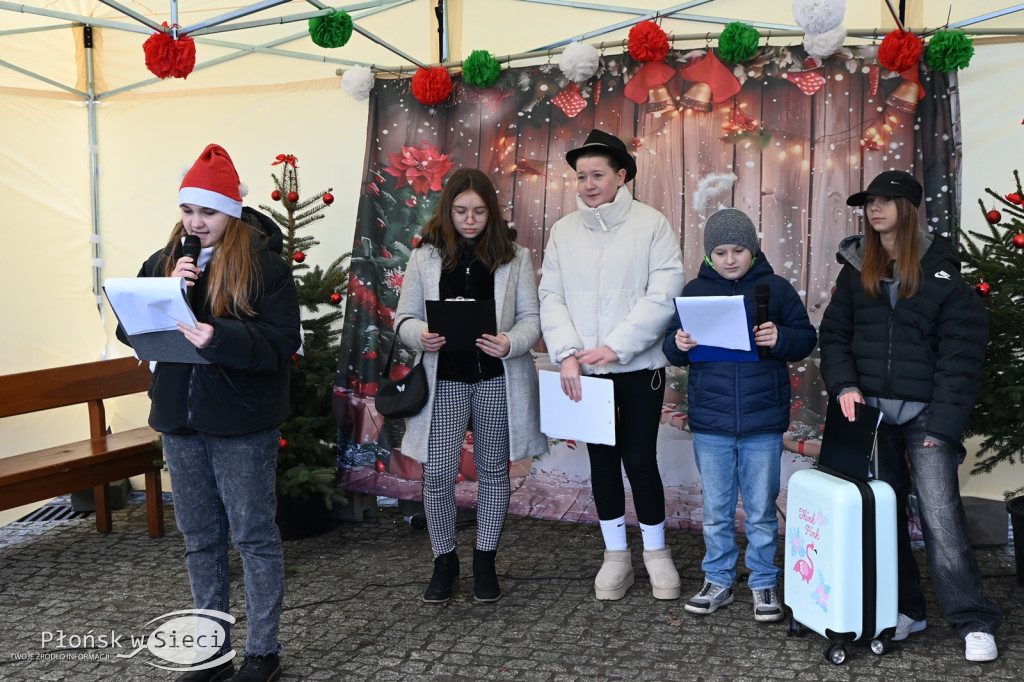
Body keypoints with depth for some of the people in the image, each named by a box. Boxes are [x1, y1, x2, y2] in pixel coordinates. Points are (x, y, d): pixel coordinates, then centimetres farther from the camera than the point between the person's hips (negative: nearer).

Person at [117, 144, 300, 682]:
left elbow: (282, 341, -16)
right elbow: (128, 330, 4)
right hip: (179, 419, 6)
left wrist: (220, 338, -30)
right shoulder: (164, 261, 9)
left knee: (253, 536, 3)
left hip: (242, 423, -6)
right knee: (199, 538, 14)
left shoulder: (263, 264, -8)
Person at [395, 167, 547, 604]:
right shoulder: (426, 257, 4)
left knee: (493, 470, 10)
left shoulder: (514, 256, 3)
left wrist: (511, 343, -18)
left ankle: (485, 562, 26)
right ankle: (444, 561, 20)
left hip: (497, 378, 0)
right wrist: (420, 335, -15)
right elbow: (404, 317, 7)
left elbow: (532, 317, 2)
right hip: (444, 379, 0)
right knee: (437, 473, -2)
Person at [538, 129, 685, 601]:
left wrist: (615, 347, -16)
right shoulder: (564, 231, 7)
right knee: (602, 458, 11)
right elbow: (551, 297, 3)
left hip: (639, 366, -3)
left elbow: (663, 294, -11)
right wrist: (567, 354, -12)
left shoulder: (652, 225, -4)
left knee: (640, 458, -1)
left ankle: (656, 552, 20)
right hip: (585, 369, 3)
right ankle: (616, 555, 25)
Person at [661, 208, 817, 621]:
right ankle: (718, 581, 26)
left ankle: (764, 585, 23)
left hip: (763, 422, -1)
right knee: (716, 509, 12)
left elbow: (807, 338, 3)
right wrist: (679, 344, -14)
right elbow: (672, 349, 9)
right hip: (709, 421, 2)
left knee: (761, 510, 8)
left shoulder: (776, 288, 1)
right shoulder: (695, 291, 5)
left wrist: (780, 338, -17)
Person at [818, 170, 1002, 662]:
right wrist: (844, 384, -9)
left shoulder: (941, 270, -1)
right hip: (871, 409, 4)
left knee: (941, 517, -9)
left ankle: (974, 623, 2)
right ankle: (905, 610, 22)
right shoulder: (856, 270, 10)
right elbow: (833, 334, 10)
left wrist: (942, 422, -11)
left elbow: (961, 352, -4)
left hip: (925, 414, -4)